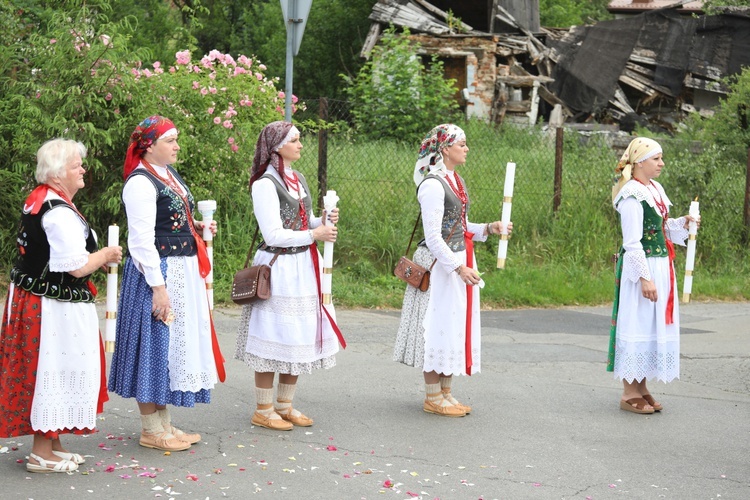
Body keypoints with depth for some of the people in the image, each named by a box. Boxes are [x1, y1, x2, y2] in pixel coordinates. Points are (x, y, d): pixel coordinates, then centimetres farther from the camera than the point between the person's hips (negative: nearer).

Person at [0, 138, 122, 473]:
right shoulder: (60, 212, -22)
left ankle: (51, 443, 28)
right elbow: (77, 267, -24)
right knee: (53, 369, -1)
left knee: (44, 369, 17)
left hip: (32, 298, 10)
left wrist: (96, 258, 14)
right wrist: (106, 255, -6)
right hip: (55, 307, -10)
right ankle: (42, 454, 8)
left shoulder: (37, 201, 9)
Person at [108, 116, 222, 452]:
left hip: (183, 273, 10)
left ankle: (164, 423, 24)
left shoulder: (171, 175, 13)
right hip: (157, 275, -9)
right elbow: (142, 240, -19)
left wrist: (196, 227, 7)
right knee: (155, 343, -2)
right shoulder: (141, 183, -15)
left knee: (174, 344, 14)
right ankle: (151, 430, 8)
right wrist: (157, 286, -22)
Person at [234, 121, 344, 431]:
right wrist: (314, 234, -13)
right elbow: (273, 234, -17)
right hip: (279, 268, -8)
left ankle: (285, 405, 22)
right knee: (274, 339, -2)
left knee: (299, 336, 12)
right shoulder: (265, 184, -12)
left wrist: (324, 221, 2)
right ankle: (263, 410, 8)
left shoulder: (299, 179, 14)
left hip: (305, 266, 8)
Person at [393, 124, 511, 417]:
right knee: (439, 326, -3)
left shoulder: (455, 180, 12)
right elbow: (433, 237, -19)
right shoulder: (433, 184, -16)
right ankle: (433, 398, 6)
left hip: (461, 262, 9)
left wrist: (489, 229, 4)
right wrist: (459, 268, -23)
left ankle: (445, 393, 22)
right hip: (441, 265, -9)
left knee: (455, 326, 13)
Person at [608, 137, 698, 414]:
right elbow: (632, 242, -18)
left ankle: (641, 387, 20)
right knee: (638, 324, -4)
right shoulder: (632, 195, -14)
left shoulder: (654, 189, 12)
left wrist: (682, 224, 3)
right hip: (642, 267, -9)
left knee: (655, 325, 11)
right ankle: (629, 393, 3)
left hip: (661, 264, 9)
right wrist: (644, 277, -21)